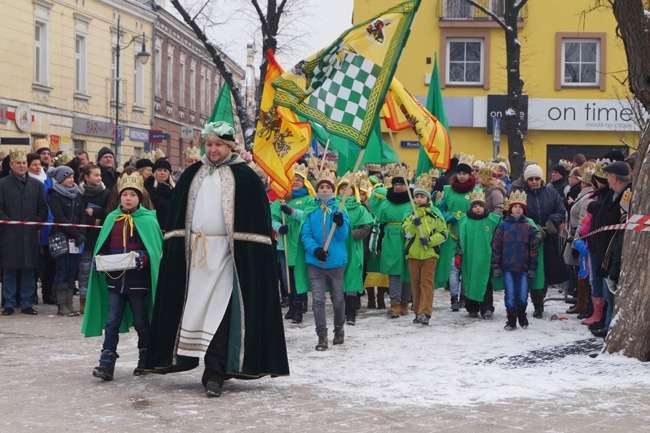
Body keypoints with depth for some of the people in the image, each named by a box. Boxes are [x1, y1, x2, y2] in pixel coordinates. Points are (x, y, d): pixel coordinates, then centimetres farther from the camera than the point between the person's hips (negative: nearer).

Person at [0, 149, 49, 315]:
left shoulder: (36, 184, 11)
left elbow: (43, 207, 11)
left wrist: (38, 222, -2)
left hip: (30, 233, 2)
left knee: (28, 269, 4)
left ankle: (26, 303, 12)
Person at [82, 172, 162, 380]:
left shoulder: (148, 220, -3)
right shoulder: (112, 219, 9)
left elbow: (155, 248, -5)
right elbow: (103, 246, 15)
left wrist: (143, 258, -21)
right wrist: (101, 259, -3)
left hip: (138, 279, -3)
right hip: (115, 279, 3)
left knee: (141, 322, 7)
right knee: (112, 322, -2)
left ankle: (145, 360, 22)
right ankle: (107, 363, -5)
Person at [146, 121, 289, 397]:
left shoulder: (244, 176, 1)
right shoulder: (192, 174, 14)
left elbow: (259, 216, -3)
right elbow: (175, 212, 15)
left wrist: (251, 255, -11)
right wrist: (173, 246, 5)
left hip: (226, 254, -4)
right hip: (193, 252, 4)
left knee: (220, 312, -7)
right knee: (194, 308, 6)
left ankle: (214, 374, -5)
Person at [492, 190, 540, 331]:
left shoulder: (528, 227, 5)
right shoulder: (503, 225, 2)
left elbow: (533, 248, 6)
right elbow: (496, 247, 2)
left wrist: (532, 268, 1)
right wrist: (496, 266, -2)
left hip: (523, 268, 1)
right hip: (507, 267, -1)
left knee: (523, 295, 2)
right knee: (510, 295, 0)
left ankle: (522, 316, 28)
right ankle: (511, 320, 13)